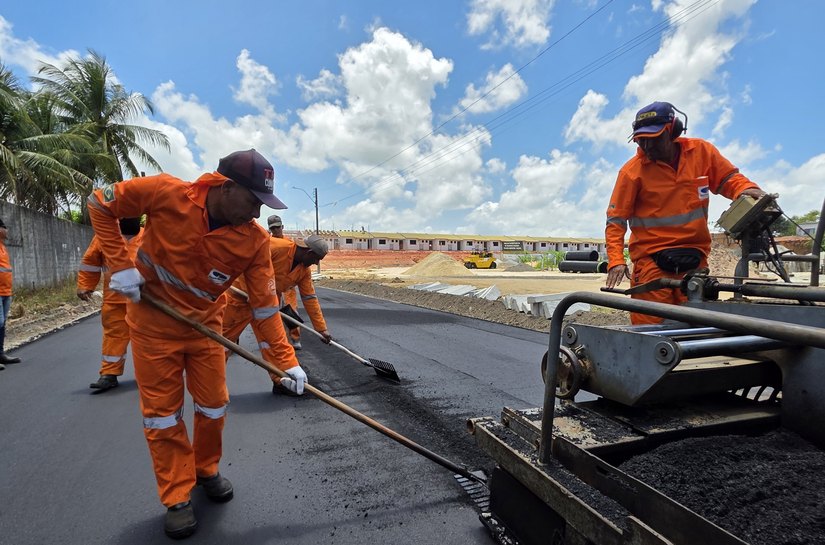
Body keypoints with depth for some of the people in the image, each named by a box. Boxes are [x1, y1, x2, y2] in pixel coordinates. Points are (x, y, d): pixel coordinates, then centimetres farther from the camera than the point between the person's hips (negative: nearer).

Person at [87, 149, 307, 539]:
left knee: (214, 407, 8)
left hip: (205, 327, 2)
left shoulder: (255, 241, -19)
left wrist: (287, 361, -21)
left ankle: (207, 471, 36)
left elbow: (265, 305, -17)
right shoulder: (166, 193, -23)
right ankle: (177, 497, 23)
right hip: (153, 326, -1)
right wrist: (121, 264, -17)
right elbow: (100, 203, -7)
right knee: (162, 413, 6)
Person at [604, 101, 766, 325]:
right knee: (650, 326, -5)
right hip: (652, 261, -3)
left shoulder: (702, 151, 3)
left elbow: (727, 177, 18)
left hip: (695, 259, 4)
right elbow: (616, 219, -6)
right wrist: (616, 260, -16)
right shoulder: (632, 170, -7)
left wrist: (745, 189, -6)